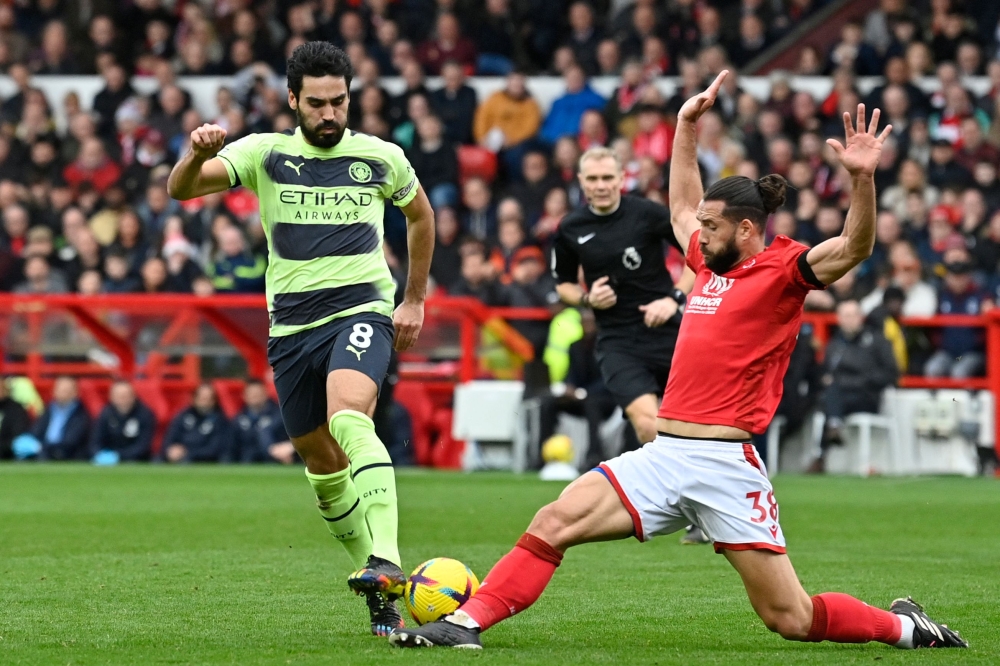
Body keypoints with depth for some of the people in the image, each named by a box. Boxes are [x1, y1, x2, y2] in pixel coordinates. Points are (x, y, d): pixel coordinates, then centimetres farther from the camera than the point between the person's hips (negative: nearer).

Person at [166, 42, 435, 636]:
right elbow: (181, 189, -11)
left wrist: (415, 301, 19)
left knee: (349, 418, -31)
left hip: (361, 309, -3)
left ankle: (387, 561, -43)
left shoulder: (381, 158, 2)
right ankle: (383, 592, 23)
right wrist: (198, 155, -34)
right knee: (322, 464, 8)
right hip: (291, 324, 3)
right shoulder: (267, 154, 1)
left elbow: (421, 216, 22)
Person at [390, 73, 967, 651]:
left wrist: (863, 178, -36)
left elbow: (853, 249, -21)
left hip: (724, 465, -7)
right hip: (663, 455, 7)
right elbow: (682, 209, 36)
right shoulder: (713, 264, 16)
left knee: (791, 619, -4)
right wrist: (687, 128, 35)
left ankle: (904, 627, 18)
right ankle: (467, 622, -10)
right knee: (554, 522, -11)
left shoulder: (784, 268, -4)